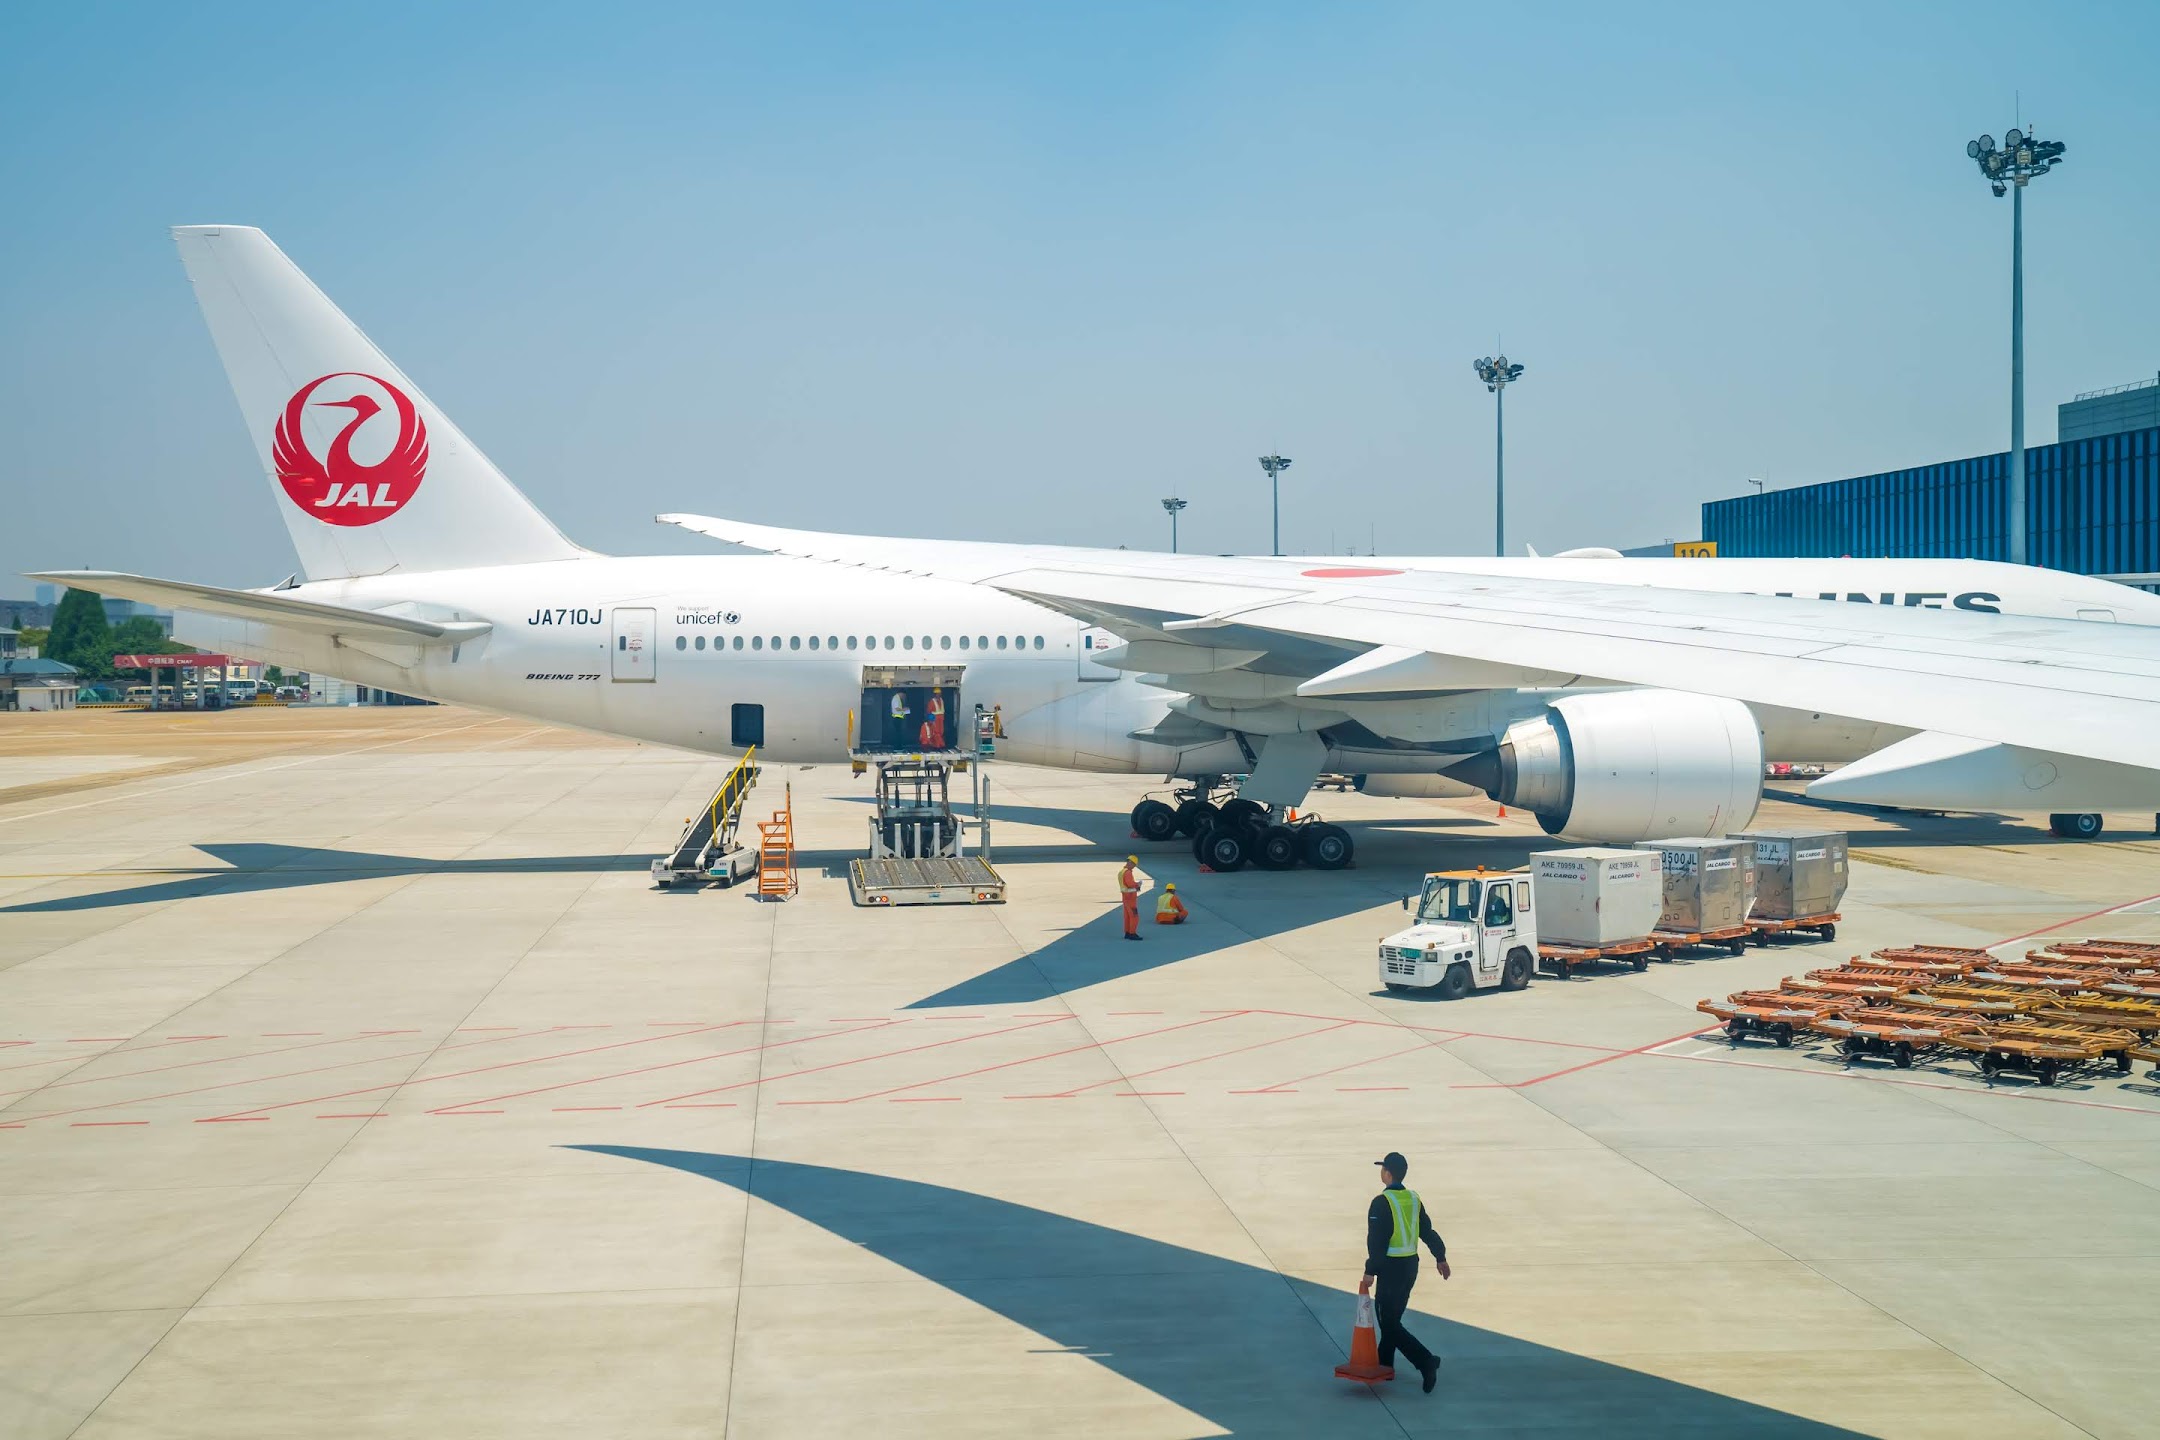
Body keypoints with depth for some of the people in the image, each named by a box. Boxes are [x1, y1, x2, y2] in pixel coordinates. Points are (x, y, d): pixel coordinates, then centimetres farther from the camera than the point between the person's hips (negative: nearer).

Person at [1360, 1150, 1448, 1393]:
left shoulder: (1382, 1202, -17)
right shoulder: (1414, 1199, 6)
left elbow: (1377, 1240, -19)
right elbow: (1428, 1231, 11)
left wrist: (1370, 1272, -14)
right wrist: (1440, 1257, 20)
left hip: (1391, 1268, -8)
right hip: (1411, 1265, 8)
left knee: (1389, 1322, -4)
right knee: (1391, 1316, 21)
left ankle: (1426, 1361, -16)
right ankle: (1384, 1363, 29)